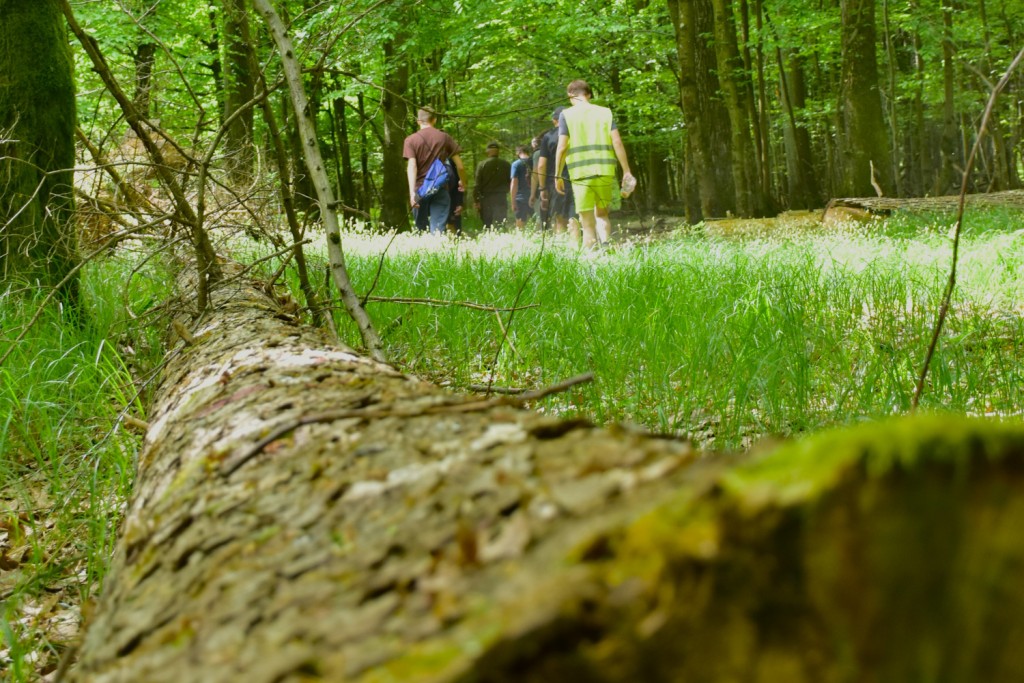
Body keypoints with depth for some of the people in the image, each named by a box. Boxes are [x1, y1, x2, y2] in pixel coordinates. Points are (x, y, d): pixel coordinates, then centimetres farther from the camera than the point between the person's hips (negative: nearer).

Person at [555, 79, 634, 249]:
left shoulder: (567, 115, 2)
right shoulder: (605, 112, 9)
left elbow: (562, 147, -4)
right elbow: (617, 142, 1)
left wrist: (558, 176, 4)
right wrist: (626, 171, 4)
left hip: (580, 174, -2)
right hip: (605, 172, 2)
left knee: (588, 223, 3)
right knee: (602, 214, 18)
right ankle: (605, 242, -8)